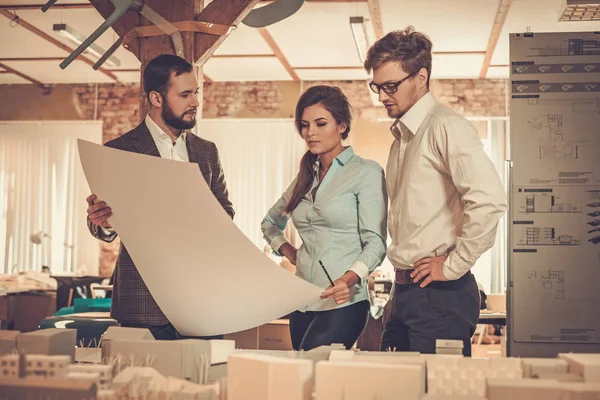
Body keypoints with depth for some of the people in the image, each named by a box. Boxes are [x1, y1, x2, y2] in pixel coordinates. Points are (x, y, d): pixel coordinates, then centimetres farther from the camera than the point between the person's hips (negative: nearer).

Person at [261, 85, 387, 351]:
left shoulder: (366, 172, -2)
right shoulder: (306, 176, 16)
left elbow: (375, 242, -10)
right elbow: (270, 222, 31)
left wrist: (348, 279, -27)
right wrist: (288, 251, 13)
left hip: (342, 302, -6)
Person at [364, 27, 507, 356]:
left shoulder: (446, 127, -11)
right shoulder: (401, 138, 18)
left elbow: (489, 200, -25)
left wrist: (454, 266, -17)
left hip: (440, 293, -9)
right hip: (404, 291, 9)